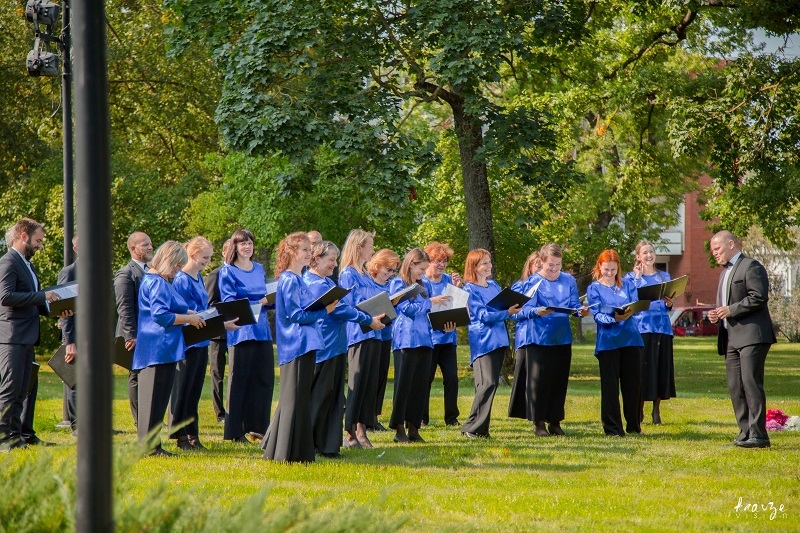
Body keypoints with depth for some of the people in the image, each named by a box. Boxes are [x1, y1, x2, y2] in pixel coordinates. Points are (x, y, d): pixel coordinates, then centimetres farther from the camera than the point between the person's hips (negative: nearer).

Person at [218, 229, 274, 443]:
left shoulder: (259, 269, 17)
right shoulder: (228, 272, -2)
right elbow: (229, 302, -10)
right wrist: (258, 302, -19)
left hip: (261, 329, 6)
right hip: (241, 331, -6)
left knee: (265, 378, 4)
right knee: (239, 379, -3)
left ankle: (257, 427, 12)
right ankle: (235, 431, 2)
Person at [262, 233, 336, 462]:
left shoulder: (298, 280, 17)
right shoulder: (289, 281, -12)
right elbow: (295, 315, -18)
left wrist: (324, 308, 5)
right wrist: (324, 311, -15)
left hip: (305, 344, 10)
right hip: (297, 345, -10)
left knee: (298, 398, 14)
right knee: (296, 398, -7)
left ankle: (275, 449, 22)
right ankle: (289, 453, -4)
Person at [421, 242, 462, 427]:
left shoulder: (449, 280, 9)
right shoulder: (420, 281, -3)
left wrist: (458, 288, -8)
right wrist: (432, 301, -29)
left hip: (447, 336, 4)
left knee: (451, 377, 1)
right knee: (425, 377, -1)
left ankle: (452, 417, 8)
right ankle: (422, 417, 7)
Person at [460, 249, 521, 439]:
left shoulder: (494, 285, 17)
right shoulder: (470, 289, -5)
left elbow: (504, 307, 19)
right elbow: (483, 315, -13)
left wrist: (512, 308, -3)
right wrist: (507, 312, -19)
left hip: (498, 340, 7)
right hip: (482, 341, -7)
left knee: (491, 384, 6)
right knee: (488, 383, -18)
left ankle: (481, 427, 11)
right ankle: (472, 427, -14)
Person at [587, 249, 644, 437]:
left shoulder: (628, 285, 12)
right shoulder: (594, 288, 4)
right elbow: (597, 314, -7)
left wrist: (626, 314, -23)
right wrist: (614, 319, -26)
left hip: (630, 338, 3)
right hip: (608, 341, -3)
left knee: (633, 383, 5)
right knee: (610, 386, -2)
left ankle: (634, 426, 16)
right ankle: (612, 427, 3)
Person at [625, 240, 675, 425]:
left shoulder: (664, 276, 16)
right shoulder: (632, 277, 6)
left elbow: (668, 305, 16)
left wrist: (669, 303, -6)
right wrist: (638, 277, -10)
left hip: (662, 327, 3)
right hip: (641, 326, -3)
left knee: (661, 367, 2)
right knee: (642, 366, -6)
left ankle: (656, 411, 9)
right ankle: (639, 410, 2)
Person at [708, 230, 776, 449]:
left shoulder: (751, 267, -5)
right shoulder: (725, 273, 26)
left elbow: (759, 297, -17)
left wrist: (731, 310, -17)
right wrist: (717, 314, 11)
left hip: (752, 335, -10)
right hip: (732, 338, 10)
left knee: (751, 382, -14)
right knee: (735, 386, 5)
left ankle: (758, 434, -15)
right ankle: (745, 431, 8)